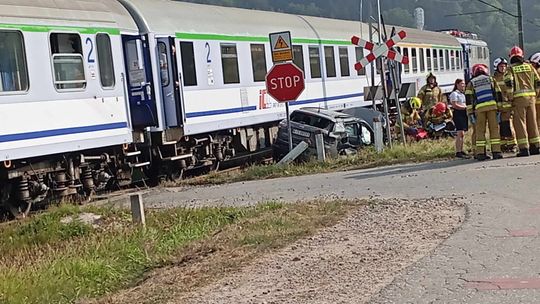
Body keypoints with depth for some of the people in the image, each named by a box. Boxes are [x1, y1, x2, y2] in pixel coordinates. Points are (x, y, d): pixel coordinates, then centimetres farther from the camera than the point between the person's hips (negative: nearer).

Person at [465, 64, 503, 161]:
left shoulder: (471, 83, 15)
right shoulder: (491, 79, 16)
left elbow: (468, 97, 6)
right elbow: (498, 93, 11)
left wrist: (471, 111, 6)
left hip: (479, 108, 0)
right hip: (492, 105, 0)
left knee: (480, 130, 3)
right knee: (494, 128, 3)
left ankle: (480, 153, -1)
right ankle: (496, 151, -3)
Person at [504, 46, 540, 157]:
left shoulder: (511, 69, 1)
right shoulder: (529, 66, 12)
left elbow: (509, 83, -12)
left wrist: (511, 98, -6)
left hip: (519, 98, -4)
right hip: (531, 97, 4)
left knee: (520, 123, -2)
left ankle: (524, 148, -7)